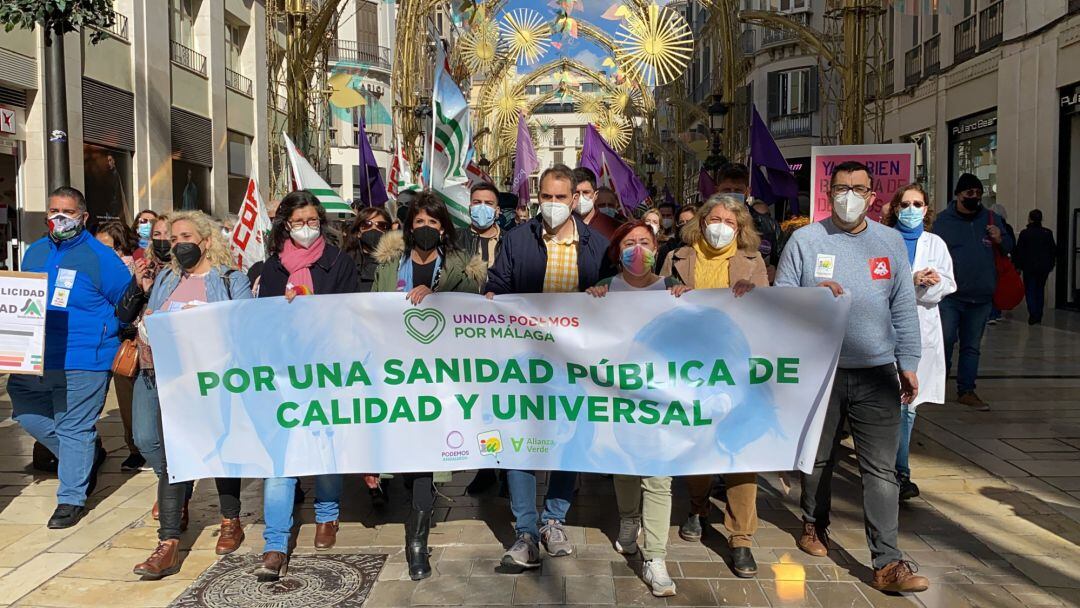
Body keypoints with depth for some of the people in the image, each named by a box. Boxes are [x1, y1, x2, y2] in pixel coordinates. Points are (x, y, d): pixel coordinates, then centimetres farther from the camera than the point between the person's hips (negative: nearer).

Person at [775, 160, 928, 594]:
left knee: (881, 469, -3)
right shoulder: (805, 240, 0)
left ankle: (887, 563, 1)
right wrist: (816, 293, -19)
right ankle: (814, 525, 38)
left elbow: (904, 308, 8)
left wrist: (908, 363, 4)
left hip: (877, 372, 1)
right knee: (818, 458, 16)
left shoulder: (891, 241, 6)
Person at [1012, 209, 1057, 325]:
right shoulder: (1048, 233, 2)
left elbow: (1019, 251, -7)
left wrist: (1018, 266, 2)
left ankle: (1033, 315, -13)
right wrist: (1051, 264, 18)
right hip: (1044, 267, 4)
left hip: (1029, 267, -4)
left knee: (1030, 290, 1)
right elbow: (1053, 250, 8)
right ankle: (1038, 317, 16)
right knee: (1040, 290, 13)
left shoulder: (1024, 233, -9)